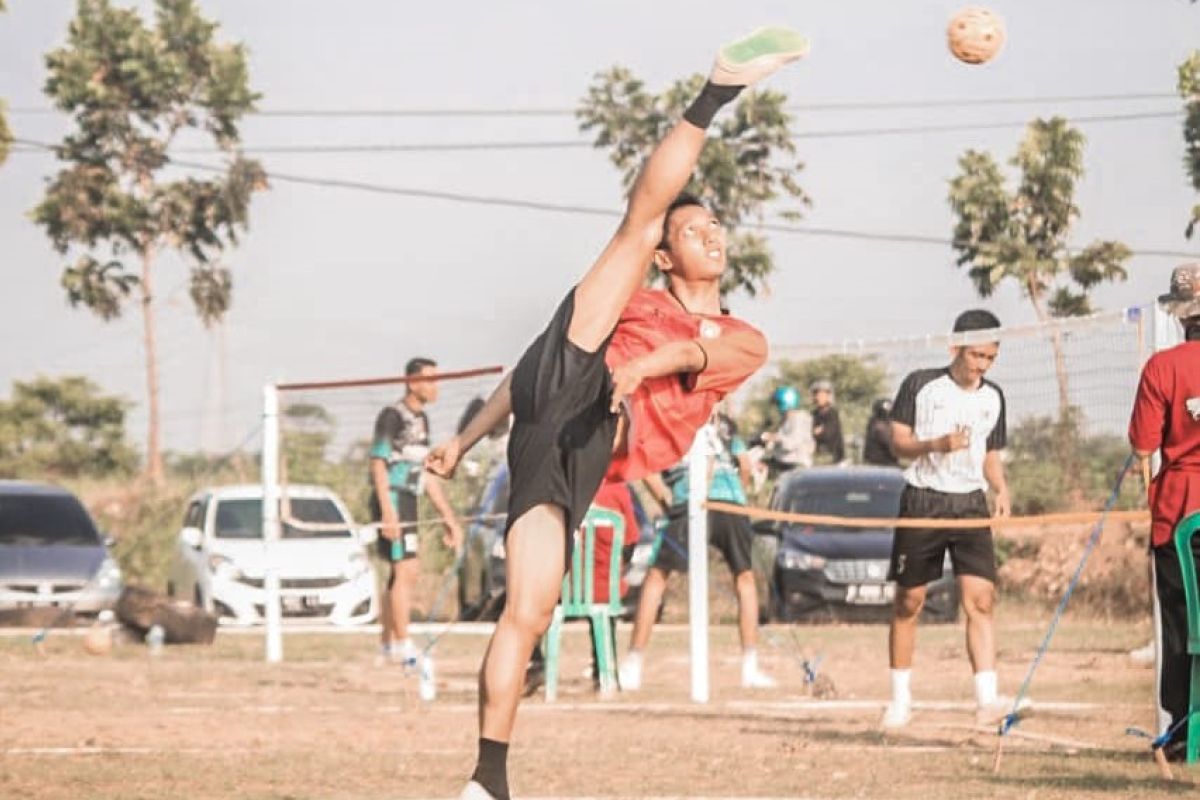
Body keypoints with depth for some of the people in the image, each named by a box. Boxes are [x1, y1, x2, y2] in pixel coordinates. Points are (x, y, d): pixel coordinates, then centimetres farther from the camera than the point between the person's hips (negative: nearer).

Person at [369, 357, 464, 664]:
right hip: (392, 500, -9)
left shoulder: (421, 419, 17)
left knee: (400, 573, 13)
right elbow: (378, 463, -15)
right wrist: (387, 512, -24)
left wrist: (448, 516, 20)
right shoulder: (392, 416, -10)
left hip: (409, 502, 9)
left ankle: (387, 644, 21)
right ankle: (403, 645, -14)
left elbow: (428, 474, 22)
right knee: (406, 570, -14)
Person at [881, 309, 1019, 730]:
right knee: (909, 602, 4)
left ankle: (987, 700, -18)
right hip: (922, 500, -3)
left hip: (970, 502, 3)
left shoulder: (993, 398, 10)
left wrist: (1001, 489, 0)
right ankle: (900, 699, 16)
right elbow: (898, 440, -2)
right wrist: (937, 444, -20)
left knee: (981, 599, -12)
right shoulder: (920, 385, -3)